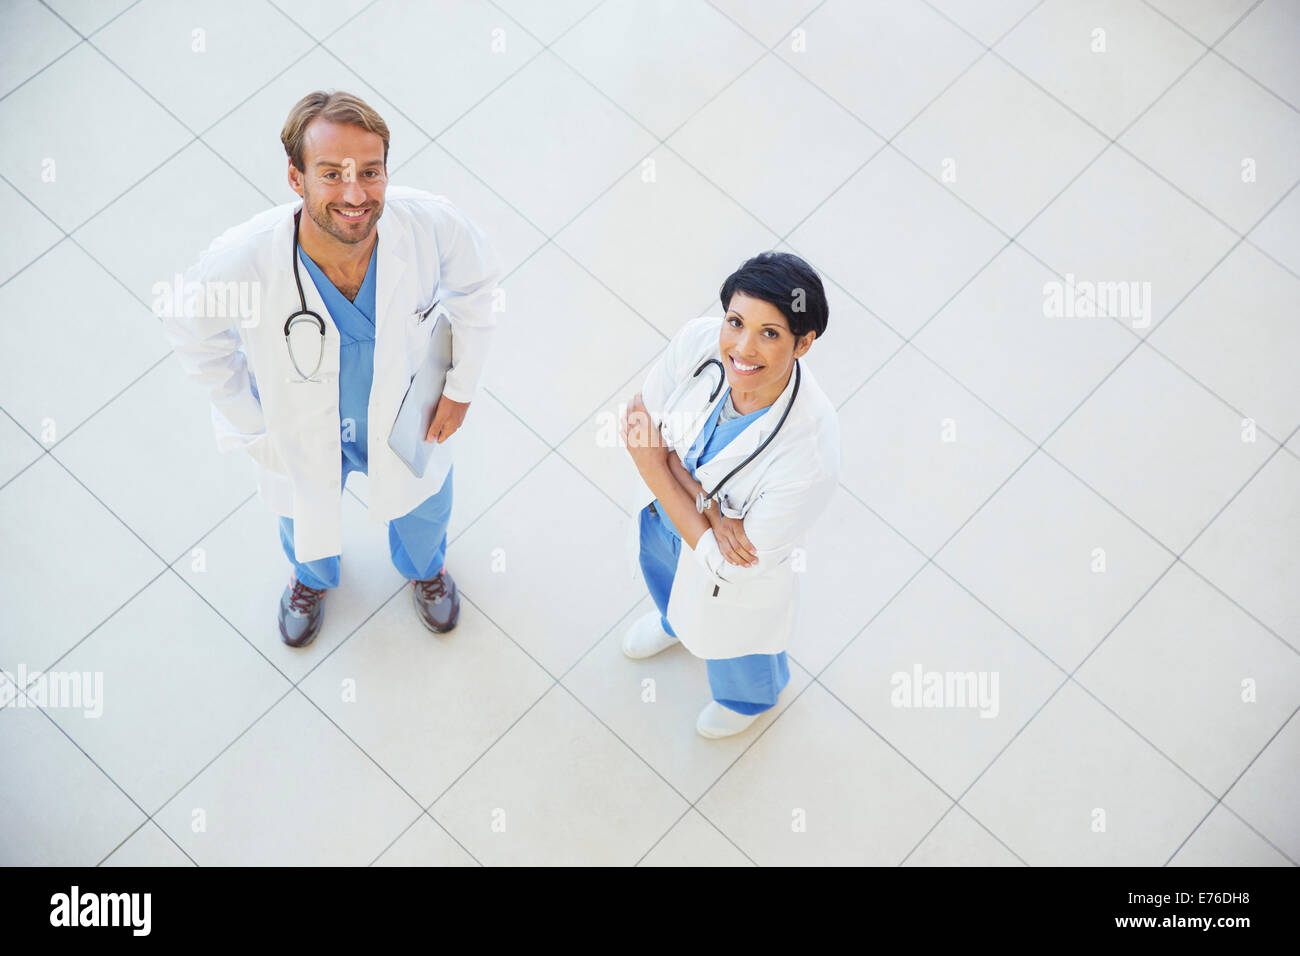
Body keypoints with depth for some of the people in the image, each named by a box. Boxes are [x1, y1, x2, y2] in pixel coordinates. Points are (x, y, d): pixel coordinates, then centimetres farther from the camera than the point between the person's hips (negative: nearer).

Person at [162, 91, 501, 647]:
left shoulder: (433, 226, -36)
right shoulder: (240, 261, -40)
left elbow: (475, 281, -11)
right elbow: (192, 333, -17)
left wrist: (461, 386, -5)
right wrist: (251, 428, -10)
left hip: (406, 419, 1)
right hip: (302, 434, -1)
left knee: (423, 507, 33)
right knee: (305, 515, 33)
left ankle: (424, 567, 73)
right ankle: (311, 578, 72)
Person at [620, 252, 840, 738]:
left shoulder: (810, 455, -46)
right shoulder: (699, 341, -34)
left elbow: (727, 565, -32)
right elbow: (647, 423, -16)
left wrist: (654, 471, -27)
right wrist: (707, 502, -30)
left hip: (733, 571, -4)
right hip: (667, 512, 4)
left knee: (728, 639, 29)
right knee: (660, 567, 38)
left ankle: (752, 697, 68)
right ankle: (675, 621, 77)